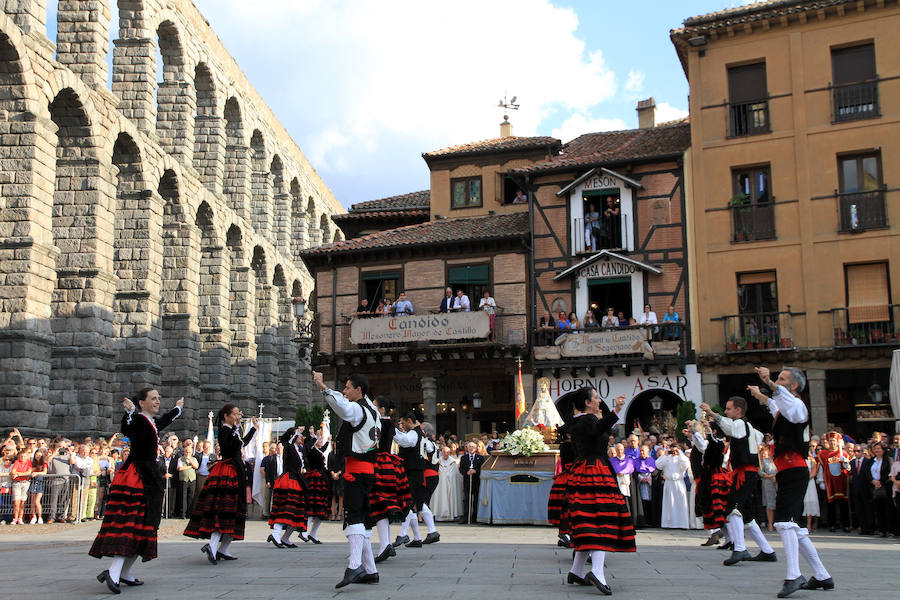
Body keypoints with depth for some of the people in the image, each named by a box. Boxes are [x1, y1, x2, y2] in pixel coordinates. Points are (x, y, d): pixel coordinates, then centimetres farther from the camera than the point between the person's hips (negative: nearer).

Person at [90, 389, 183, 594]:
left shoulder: (153, 422, 17)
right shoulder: (138, 419, -10)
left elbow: (164, 421, 41)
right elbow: (126, 429, -33)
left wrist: (177, 408, 57)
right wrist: (129, 412, -51)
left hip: (149, 477, 9)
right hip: (135, 476, -9)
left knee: (144, 525, 9)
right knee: (132, 523, -18)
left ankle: (125, 572, 14)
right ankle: (114, 572, -25)